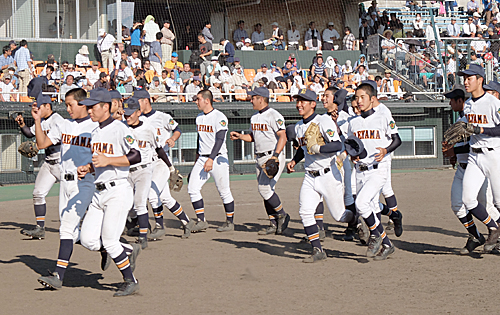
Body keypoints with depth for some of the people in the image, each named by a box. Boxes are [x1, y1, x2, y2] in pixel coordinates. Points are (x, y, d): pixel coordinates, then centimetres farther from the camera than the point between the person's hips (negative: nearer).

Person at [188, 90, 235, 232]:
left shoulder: (219, 117, -12)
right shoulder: (199, 118, 13)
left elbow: (220, 140, -19)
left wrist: (211, 159, -25)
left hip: (218, 159, -7)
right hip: (202, 159, 7)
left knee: (224, 191, 0)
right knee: (192, 188, -5)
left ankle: (230, 222, 13)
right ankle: (201, 221, -1)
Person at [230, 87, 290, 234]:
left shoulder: (274, 116, -13)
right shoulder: (254, 117, 14)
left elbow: (282, 136, -20)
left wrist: (275, 155, -30)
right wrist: (240, 136, 6)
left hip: (274, 157, -9)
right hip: (260, 159, 9)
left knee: (265, 189, -15)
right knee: (264, 190, 8)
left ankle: (282, 215, 3)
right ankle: (274, 224, 14)